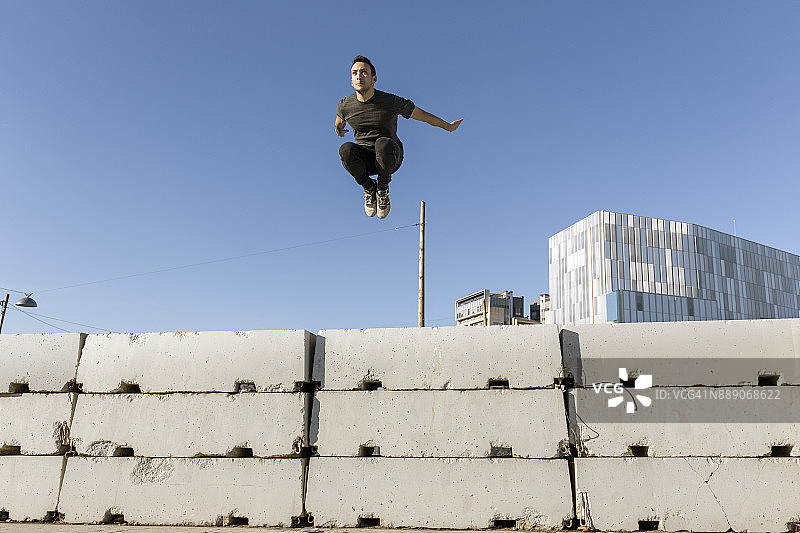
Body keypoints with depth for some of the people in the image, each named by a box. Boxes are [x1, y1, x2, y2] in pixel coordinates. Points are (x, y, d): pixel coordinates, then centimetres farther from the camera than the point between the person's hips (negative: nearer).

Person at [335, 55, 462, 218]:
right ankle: (369, 187, -5)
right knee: (346, 150, -33)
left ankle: (383, 187, -9)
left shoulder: (391, 102, -15)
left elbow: (423, 115, -3)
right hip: (363, 159, 2)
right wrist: (339, 130, 42)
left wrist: (449, 126, 9)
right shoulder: (344, 105, -7)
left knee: (383, 144, -38)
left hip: (391, 156, -2)